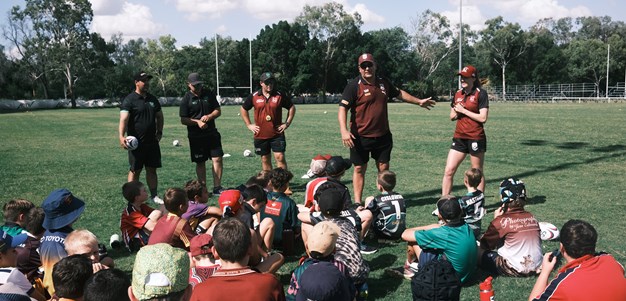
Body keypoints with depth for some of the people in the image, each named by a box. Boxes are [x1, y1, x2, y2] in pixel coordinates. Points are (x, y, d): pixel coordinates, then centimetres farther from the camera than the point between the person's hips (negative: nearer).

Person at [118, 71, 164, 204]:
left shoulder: (152, 99, 11)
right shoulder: (129, 100, -9)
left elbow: (159, 116, 23)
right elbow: (123, 119, -20)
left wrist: (159, 131, 12)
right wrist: (121, 136, -33)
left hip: (152, 142, 5)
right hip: (136, 143, -5)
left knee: (152, 169, 11)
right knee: (135, 171, 4)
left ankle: (154, 195, 20)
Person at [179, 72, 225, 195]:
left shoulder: (209, 94, 6)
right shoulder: (186, 99, -3)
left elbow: (218, 111, 7)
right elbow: (183, 120, -5)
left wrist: (209, 116, -13)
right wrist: (197, 122, -19)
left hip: (212, 133, 2)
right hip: (196, 136, -2)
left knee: (217, 159, -4)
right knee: (200, 162, 6)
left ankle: (217, 187, 5)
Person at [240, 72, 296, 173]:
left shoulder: (280, 96, -1)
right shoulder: (254, 97, 2)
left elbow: (292, 107, 9)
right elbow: (243, 109, 16)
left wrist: (287, 123, 2)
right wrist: (249, 125, 9)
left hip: (277, 134, -2)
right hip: (260, 135, 2)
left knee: (280, 157, -9)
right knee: (265, 160, 10)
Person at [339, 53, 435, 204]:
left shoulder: (383, 83, 7)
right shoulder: (354, 85, -11)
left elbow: (399, 93, 25)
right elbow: (343, 108, -16)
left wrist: (418, 101, 31)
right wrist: (344, 131, -29)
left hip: (382, 135, 5)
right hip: (360, 137, -4)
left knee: (384, 168, 10)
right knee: (359, 169, 3)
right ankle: (357, 203, 12)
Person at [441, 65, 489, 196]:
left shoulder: (480, 94, -7)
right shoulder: (458, 94, 11)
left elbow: (483, 118, -14)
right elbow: (452, 117, 18)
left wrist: (463, 110, -13)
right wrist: (457, 112, -5)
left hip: (476, 138, -5)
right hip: (459, 138, 6)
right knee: (448, 171, 0)